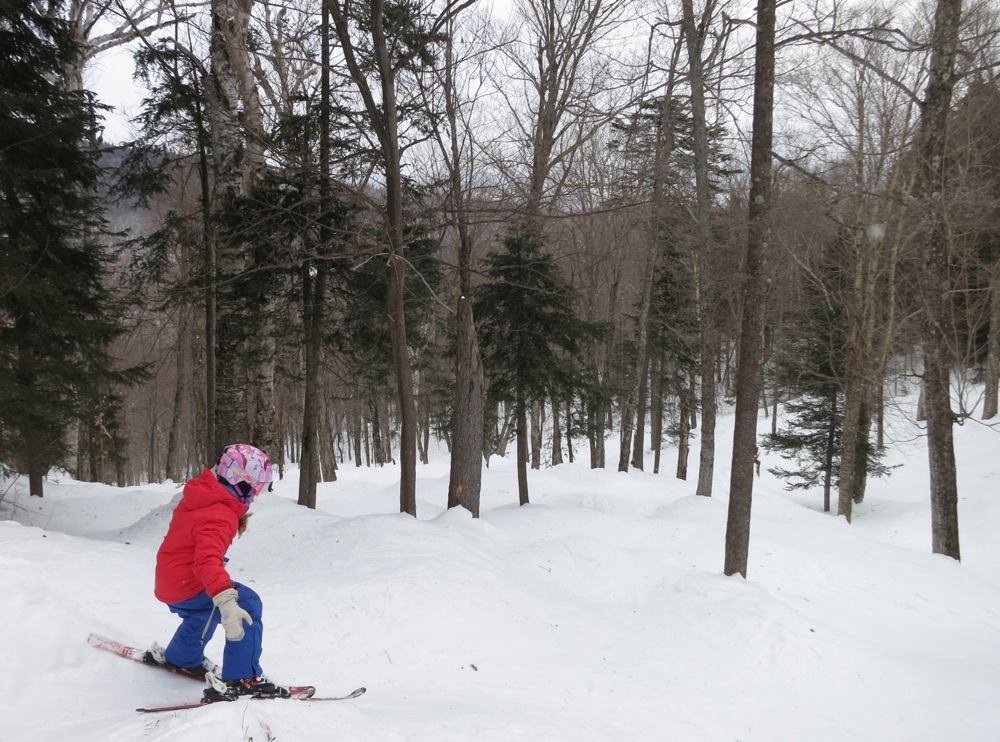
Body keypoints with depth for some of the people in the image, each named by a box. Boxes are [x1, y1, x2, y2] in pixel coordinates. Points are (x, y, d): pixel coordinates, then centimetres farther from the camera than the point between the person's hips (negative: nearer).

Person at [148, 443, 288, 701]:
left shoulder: (199, 492, 1)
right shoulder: (221, 517, -28)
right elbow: (208, 559, -44)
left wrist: (236, 521, 20)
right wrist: (225, 600, -55)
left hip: (167, 582, 10)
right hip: (187, 589, -10)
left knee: (208, 609, 37)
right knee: (247, 604, -18)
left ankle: (181, 657, 58)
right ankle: (241, 679, -22)